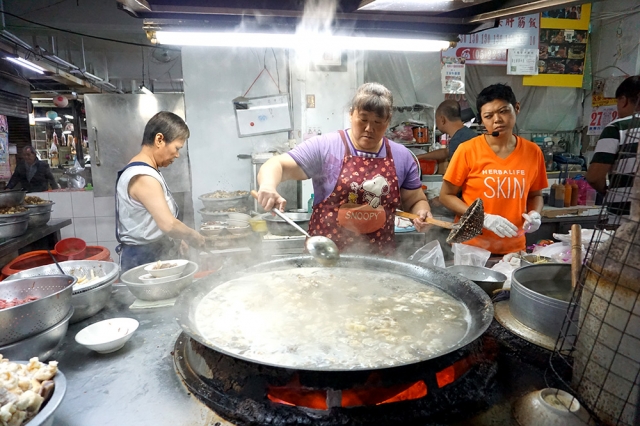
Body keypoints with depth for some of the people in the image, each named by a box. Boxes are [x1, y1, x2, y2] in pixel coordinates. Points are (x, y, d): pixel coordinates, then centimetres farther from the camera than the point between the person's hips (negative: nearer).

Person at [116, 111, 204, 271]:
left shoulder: (144, 171, 10)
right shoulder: (143, 177, -23)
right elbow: (168, 224, -31)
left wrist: (175, 241, 10)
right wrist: (194, 237, -15)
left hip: (153, 253, 10)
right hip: (145, 258, -10)